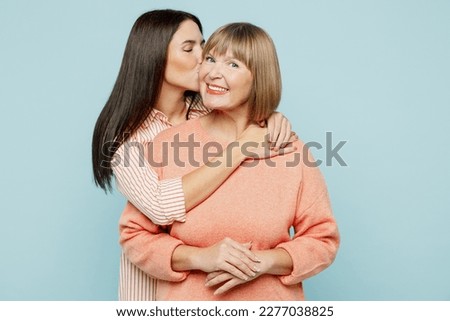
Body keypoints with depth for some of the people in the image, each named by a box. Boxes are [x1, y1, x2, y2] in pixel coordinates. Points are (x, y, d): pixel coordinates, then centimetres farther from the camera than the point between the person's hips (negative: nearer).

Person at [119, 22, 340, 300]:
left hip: (271, 302, 0)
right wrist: (200, 257, -20)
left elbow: (323, 239, -5)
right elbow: (135, 235, -6)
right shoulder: (167, 145, -10)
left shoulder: (291, 151, -10)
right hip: (187, 299, 0)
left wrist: (264, 261, -19)